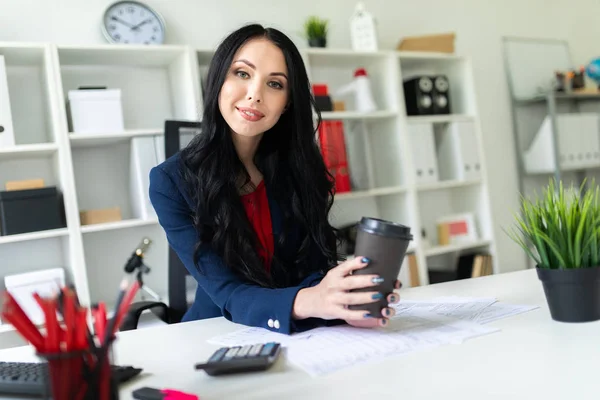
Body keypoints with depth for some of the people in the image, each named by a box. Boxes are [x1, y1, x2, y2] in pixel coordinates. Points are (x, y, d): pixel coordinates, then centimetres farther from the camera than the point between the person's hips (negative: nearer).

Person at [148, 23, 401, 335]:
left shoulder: (300, 165, -3)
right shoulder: (171, 181, -11)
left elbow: (314, 267, -8)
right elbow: (226, 292, -19)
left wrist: (341, 297, -31)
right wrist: (305, 302, -38)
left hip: (297, 337, 3)